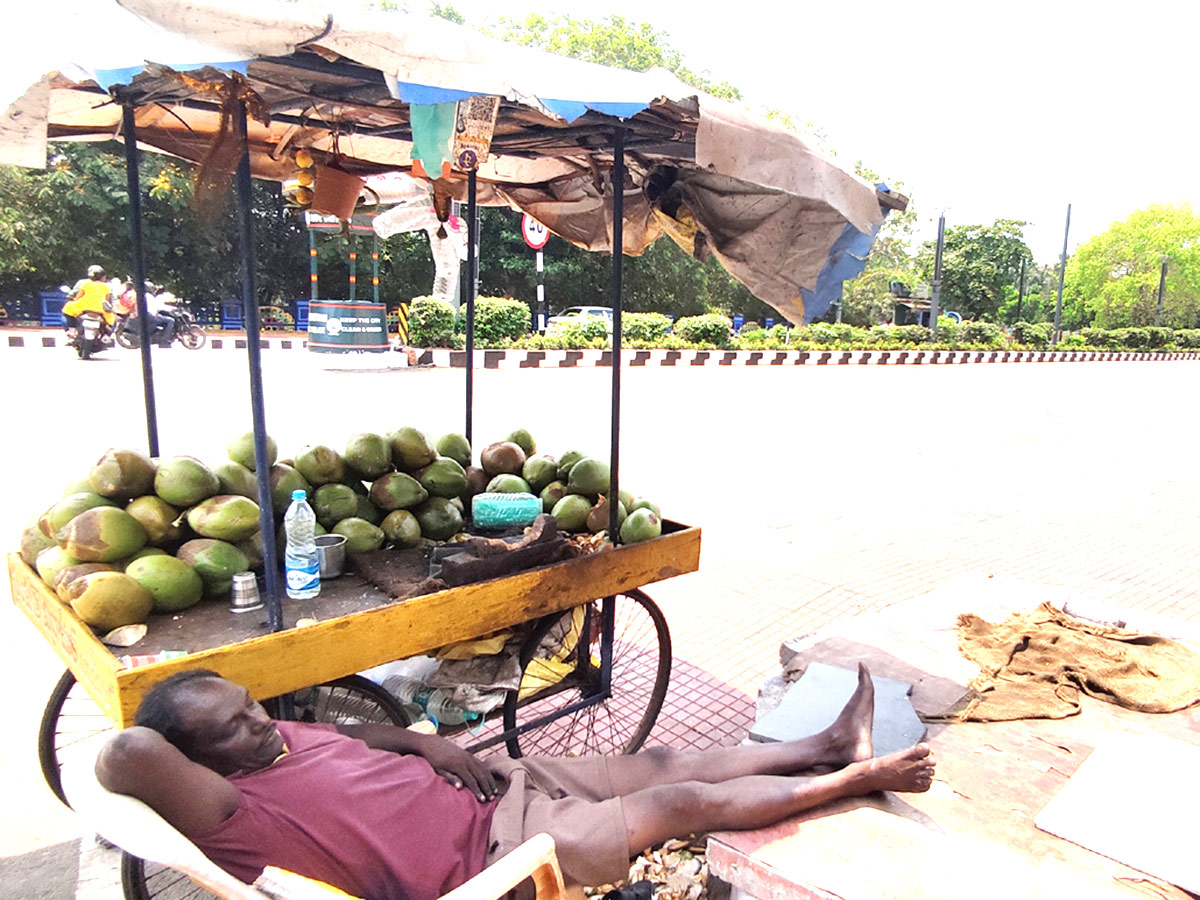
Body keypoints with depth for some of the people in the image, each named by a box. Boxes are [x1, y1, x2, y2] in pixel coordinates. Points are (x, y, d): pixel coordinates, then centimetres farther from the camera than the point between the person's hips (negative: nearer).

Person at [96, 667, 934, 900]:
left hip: (494, 785, 8)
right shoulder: (237, 817, -22)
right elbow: (127, 753, -37)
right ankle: (853, 778, 18)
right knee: (685, 800, -1)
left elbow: (357, 730, 20)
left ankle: (834, 746, 26)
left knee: (670, 761, 9)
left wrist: (430, 743, 1)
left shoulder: (290, 734, 3)